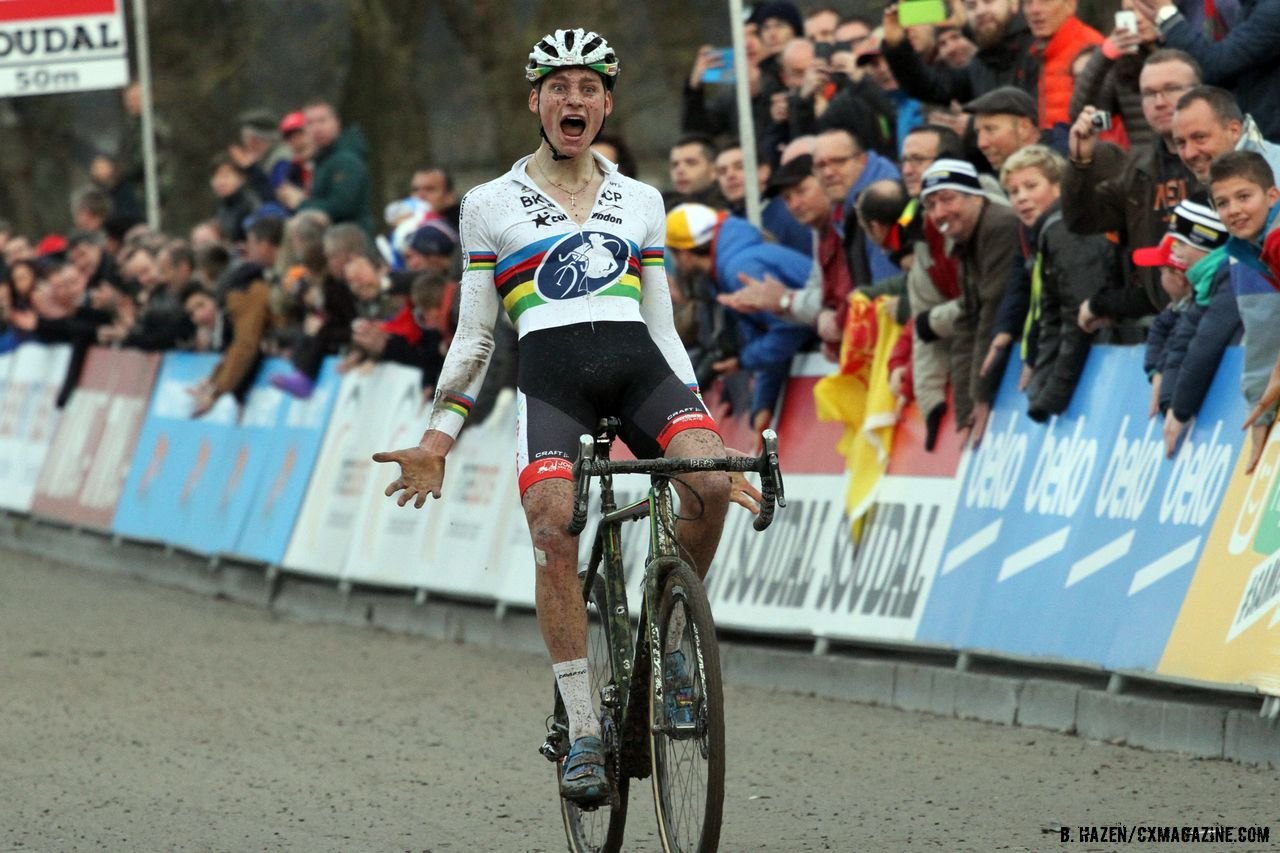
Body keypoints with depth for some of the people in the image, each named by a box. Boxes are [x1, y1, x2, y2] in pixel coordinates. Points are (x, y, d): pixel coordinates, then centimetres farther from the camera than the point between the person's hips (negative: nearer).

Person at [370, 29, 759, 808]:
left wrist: (698, 420, 15)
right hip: (549, 371, -2)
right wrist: (438, 439, 9)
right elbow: (474, 336, 16)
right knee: (554, 532, -25)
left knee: (711, 481, -28)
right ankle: (583, 733, -19)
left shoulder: (640, 201, 20)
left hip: (638, 364, 2)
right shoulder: (492, 205, 15)